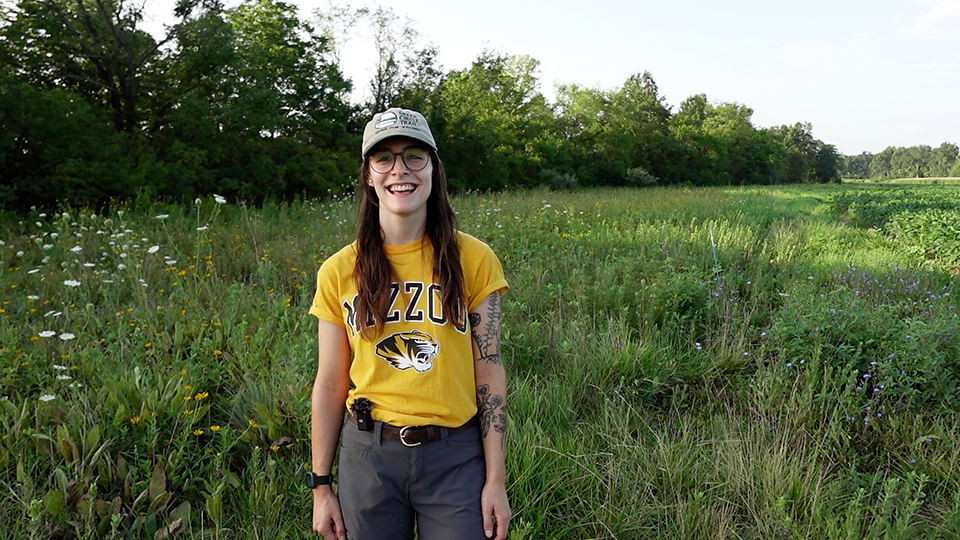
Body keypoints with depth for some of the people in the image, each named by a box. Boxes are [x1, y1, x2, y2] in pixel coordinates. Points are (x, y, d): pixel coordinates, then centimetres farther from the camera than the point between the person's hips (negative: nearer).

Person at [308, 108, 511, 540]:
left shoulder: (473, 260, -6)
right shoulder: (339, 272, -3)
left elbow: (489, 374, -4)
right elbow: (330, 385, 2)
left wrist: (496, 480, -3)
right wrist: (321, 486, 6)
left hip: (456, 457, -1)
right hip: (368, 455, 1)